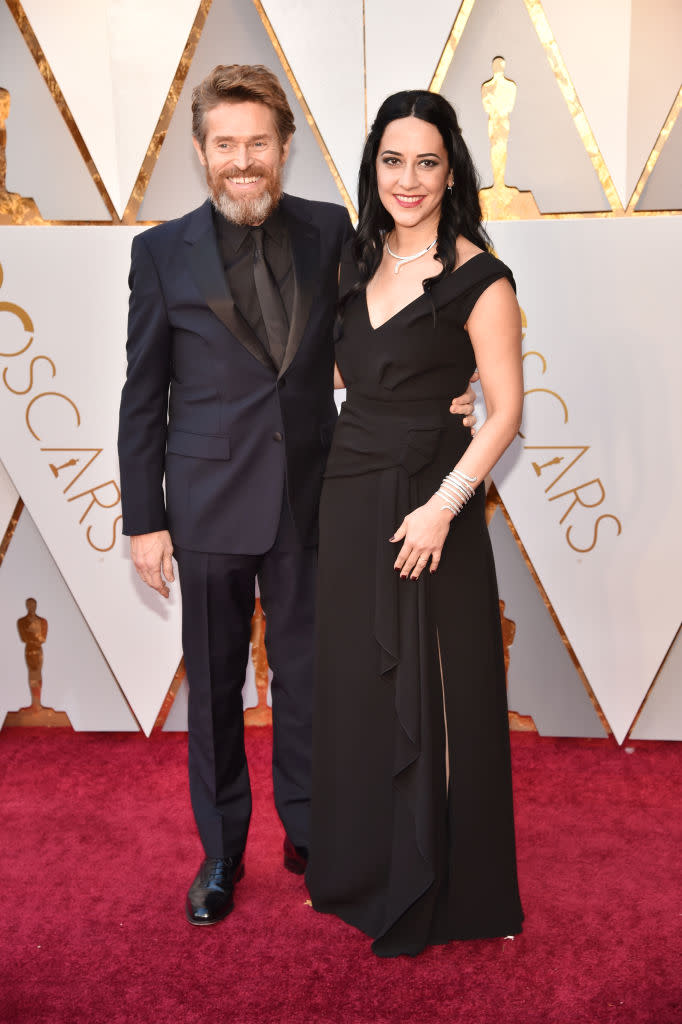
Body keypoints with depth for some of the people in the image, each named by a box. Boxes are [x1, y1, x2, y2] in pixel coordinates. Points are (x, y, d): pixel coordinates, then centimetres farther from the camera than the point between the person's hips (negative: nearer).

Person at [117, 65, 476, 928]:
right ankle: (221, 850, 32)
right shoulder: (162, 251, -2)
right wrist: (143, 521, -3)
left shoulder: (329, 231, 2)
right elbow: (143, 397, 0)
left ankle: (307, 832, 35)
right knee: (213, 685, 12)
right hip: (209, 501, -1)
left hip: (308, 498, 1)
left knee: (306, 674, 13)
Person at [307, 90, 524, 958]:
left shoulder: (478, 278, -9)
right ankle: (360, 864, 35)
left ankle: (436, 886, 26)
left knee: (431, 695, 4)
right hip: (347, 495, 6)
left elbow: (505, 410, -11)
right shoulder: (360, 263, 10)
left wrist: (444, 506, -19)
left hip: (426, 503, -6)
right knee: (354, 684, 15)